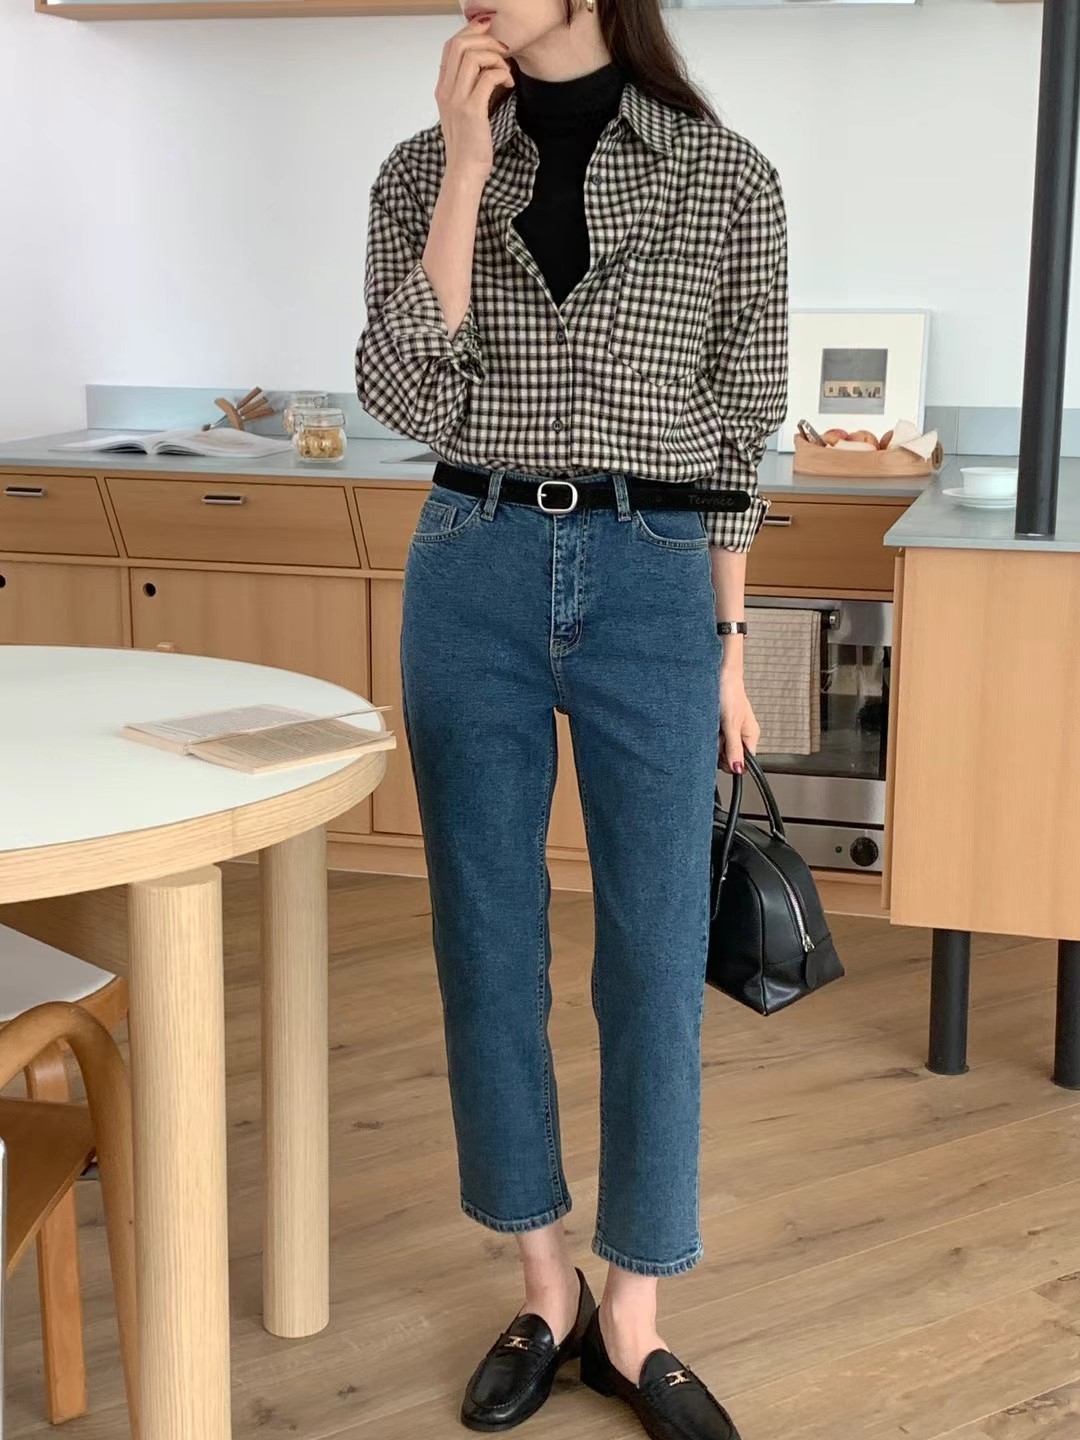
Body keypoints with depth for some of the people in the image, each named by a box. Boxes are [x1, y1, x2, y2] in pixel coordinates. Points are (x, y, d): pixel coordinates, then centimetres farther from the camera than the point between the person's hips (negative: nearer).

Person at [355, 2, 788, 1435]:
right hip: (472, 578, 2)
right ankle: (546, 1290, 25)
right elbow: (406, 399, -9)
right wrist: (469, 170, -12)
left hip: (654, 584, -1)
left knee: (655, 960, 2)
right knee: (489, 948, 7)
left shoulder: (726, 177, 0)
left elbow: (739, 431, 4)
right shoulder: (423, 169, 4)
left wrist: (728, 644, 4)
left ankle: (633, 1320, 19)